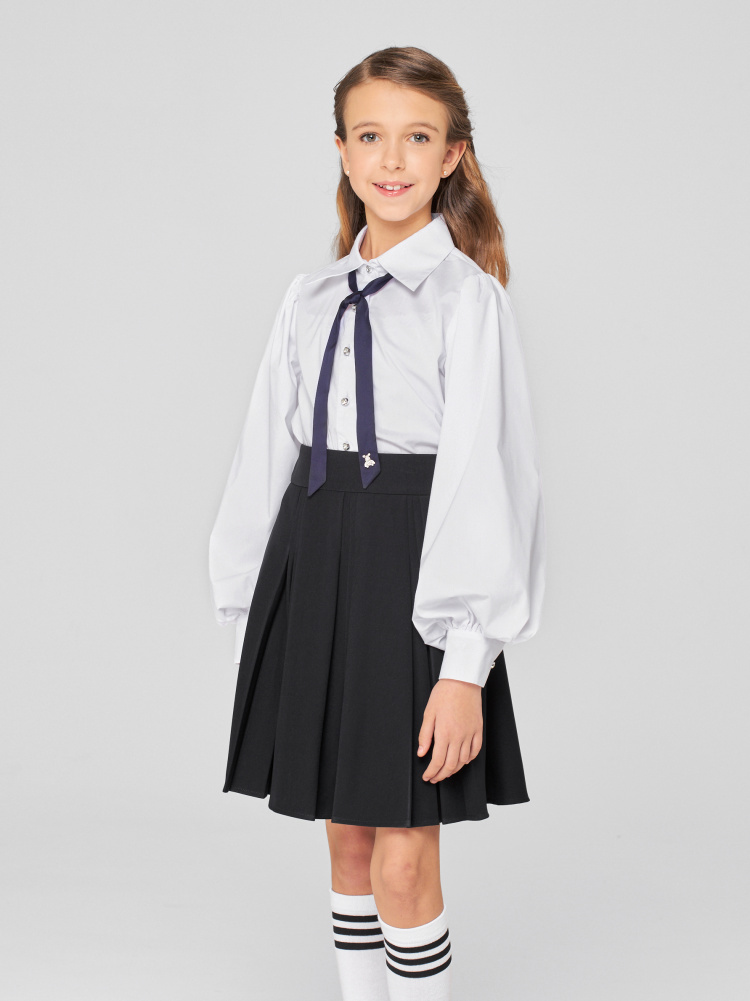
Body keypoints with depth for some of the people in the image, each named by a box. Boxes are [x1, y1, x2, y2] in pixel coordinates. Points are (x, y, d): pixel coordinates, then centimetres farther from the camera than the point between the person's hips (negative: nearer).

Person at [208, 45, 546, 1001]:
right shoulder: (311, 298, 9)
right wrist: (254, 611, 9)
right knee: (346, 840, 14)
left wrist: (464, 666, -16)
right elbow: (268, 452, 12)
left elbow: (482, 477, -12)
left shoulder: (468, 297, -7)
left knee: (403, 865, -2)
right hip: (314, 565, 5)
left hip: (412, 579, -5)